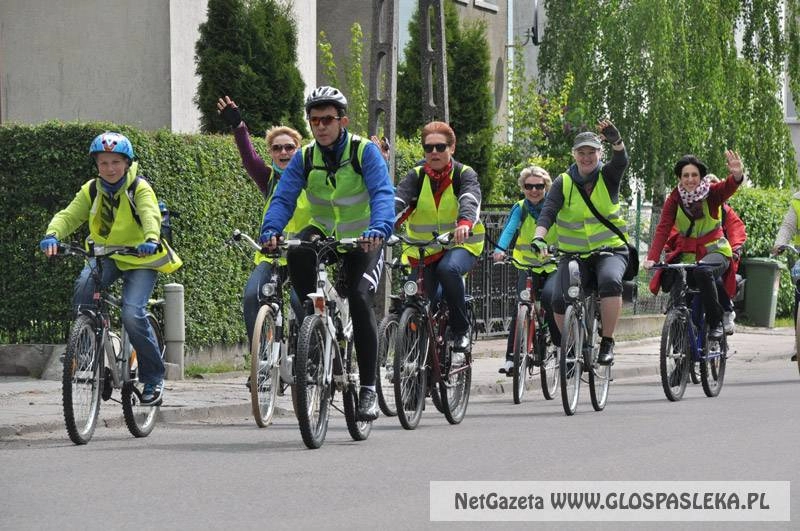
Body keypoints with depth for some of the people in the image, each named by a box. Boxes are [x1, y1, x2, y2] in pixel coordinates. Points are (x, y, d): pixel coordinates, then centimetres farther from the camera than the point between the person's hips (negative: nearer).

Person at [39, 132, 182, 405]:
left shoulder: (139, 188, -11)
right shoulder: (92, 190, 0)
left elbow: (151, 215, -29)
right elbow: (69, 216, -12)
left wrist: (151, 240, -52)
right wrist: (52, 234, -35)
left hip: (140, 260, -3)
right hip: (105, 256, 3)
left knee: (133, 315, -23)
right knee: (84, 286, -30)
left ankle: (153, 377, -3)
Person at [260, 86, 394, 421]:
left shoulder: (365, 152, -17)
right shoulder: (304, 158, -8)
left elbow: (382, 194, -31)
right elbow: (283, 198, -18)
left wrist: (379, 229, -51)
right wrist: (270, 231, -38)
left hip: (363, 242, -3)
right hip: (324, 234, 3)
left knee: (359, 299, -23)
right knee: (297, 254, -33)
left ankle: (368, 389, -16)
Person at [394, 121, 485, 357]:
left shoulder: (464, 174, -6)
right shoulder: (416, 176, 0)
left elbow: (470, 200, -28)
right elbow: (398, 201, -19)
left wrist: (465, 223, -52)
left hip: (460, 245, -3)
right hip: (423, 250, 3)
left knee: (448, 268, -35)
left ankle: (461, 330, -20)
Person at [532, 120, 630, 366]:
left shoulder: (608, 177, -1)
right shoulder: (563, 182, 1)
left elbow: (621, 160, -22)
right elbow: (548, 211, -11)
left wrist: (616, 140, -45)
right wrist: (539, 237, -31)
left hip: (610, 249, -1)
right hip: (574, 253, 1)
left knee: (610, 281, -34)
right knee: (560, 299, -19)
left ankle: (607, 343, -22)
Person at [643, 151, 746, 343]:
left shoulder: (712, 193, -9)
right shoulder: (674, 199, -4)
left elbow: (729, 187, -30)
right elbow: (663, 229, -13)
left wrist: (737, 175, -55)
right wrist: (652, 258, -27)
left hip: (714, 250, -4)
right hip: (686, 253, 4)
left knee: (703, 271, -35)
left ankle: (716, 322, -21)